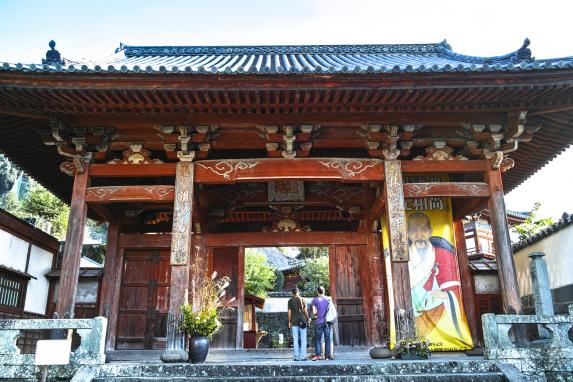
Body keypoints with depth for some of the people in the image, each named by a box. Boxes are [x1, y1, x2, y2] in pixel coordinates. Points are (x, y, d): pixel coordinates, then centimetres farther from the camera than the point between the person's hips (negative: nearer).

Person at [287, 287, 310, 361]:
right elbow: (305, 310, -1)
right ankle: (303, 356, 1)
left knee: (295, 339, 5)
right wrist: (308, 319, 8)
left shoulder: (290, 301, 3)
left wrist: (289, 322, 6)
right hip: (302, 321, -1)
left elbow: (289, 312, 1)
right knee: (303, 339, 3)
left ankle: (296, 357, 5)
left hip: (294, 322, 1)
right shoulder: (302, 299, 0)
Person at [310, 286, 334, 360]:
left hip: (319, 322, -2)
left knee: (317, 339, 5)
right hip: (327, 322, 2)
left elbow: (314, 312, -6)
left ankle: (318, 354, -3)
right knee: (327, 339, 8)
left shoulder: (315, 300, -3)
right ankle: (327, 355, 9)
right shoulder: (328, 299, 4)